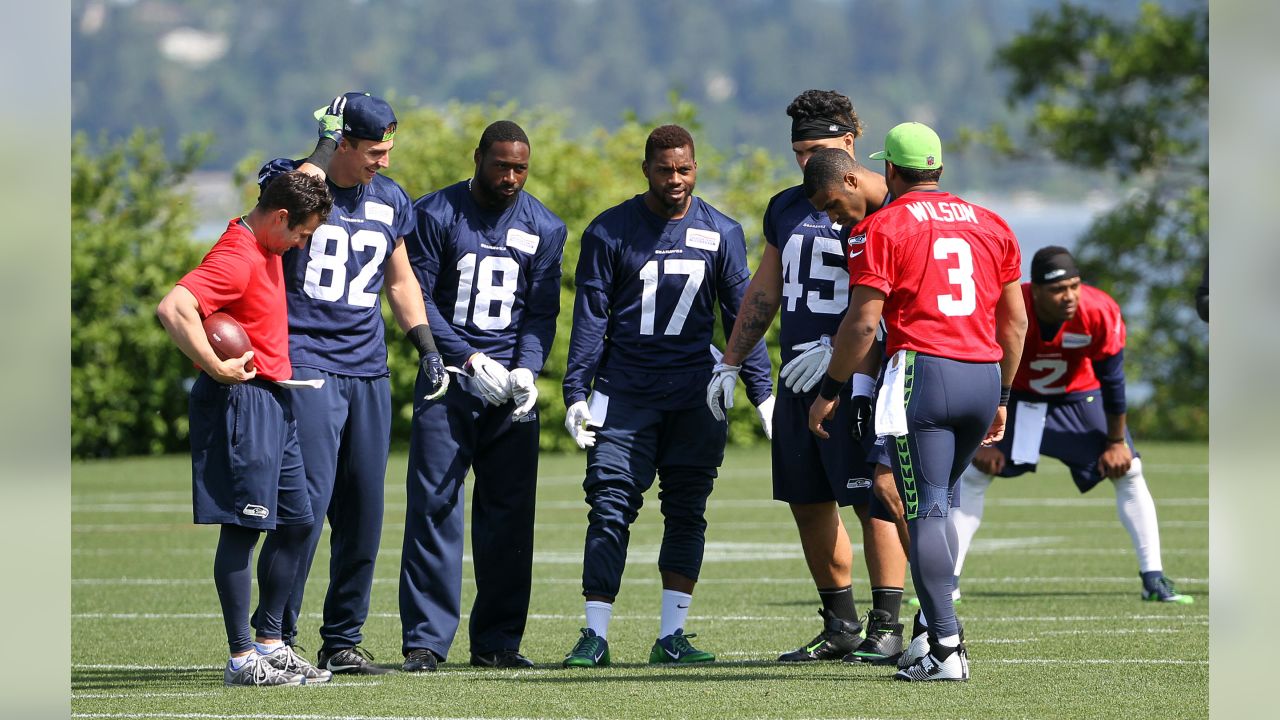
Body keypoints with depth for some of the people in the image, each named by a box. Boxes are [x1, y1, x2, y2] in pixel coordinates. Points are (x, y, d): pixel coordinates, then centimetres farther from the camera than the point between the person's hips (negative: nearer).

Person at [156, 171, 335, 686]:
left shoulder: (266, 247, 14)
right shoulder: (237, 258, -17)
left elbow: (302, 181, 38)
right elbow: (173, 309, -32)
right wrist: (217, 369, -28)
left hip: (273, 402, 10)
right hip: (242, 401, -10)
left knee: (296, 521, 12)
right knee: (243, 526, -7)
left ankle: (269, 642, 20)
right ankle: (241, 659, -5)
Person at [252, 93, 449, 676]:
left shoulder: (390, 201, 13)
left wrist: (426, 346, 15)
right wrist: (323, 151, -22)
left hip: (368, 370, 6)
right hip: (305, 361, -6)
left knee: (364, 511, 6)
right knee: (307, 502, -14)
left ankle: (343, 640, 16)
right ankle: (277, 638, -8)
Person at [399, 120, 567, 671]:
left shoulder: (543, 228, 8)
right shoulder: (436, 214, -1)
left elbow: (542, 311, 7)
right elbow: (419, 299, -3)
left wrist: (526, 369, -11)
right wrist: (469, 360, -13)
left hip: (511, 384, 3)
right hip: (449, 378, -3)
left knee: (510, 515, 2)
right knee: (435, 507, -9)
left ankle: (497, 641, 9)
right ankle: (425, 640, -8)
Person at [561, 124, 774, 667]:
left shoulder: (721, 234, 4)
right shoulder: (610, 232, 0)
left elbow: (742, 317, 8)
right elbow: (590, 317, 0)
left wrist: (763, 394, 4)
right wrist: (577, 393, -6)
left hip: (696, 395, 2)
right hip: (625, 392, -2)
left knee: (687, 513, 3)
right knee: (610, 509, -8)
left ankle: (670, 635, 8)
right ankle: (595, 635, -6)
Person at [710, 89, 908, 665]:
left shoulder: (879, 207, -7)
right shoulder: (786, 208, 15)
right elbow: (764, 294, 21)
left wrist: (835, 351, -18)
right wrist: (730, 365, 19)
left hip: (856, 376, -7)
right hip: (798, 376, 7)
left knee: (873, 500, -6)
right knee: (808, 503, 8)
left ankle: (886, 627, -3)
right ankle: (841, 625, 17)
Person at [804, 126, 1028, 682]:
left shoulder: (882, 229, -1)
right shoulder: (991, 225, 16)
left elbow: (862, 323, -6)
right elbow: (1015, 322, 18)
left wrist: (829, 391, 4)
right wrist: (1000, 398, 27)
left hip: (923, 368, -5)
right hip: (984, 375, 5)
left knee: (925, 511, -6)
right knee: (938, 503, 19)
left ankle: (946, 648, -13)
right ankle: (933, 629, 15)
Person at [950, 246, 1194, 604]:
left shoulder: (1100, 313, -30)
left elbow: (1112, 380, -16)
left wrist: (1116, 441, -9)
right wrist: (984, 440, -16)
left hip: (1080, 396, 1)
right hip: (1019, 398, -1)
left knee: (1128, 473, -8)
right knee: (974, 474, -10)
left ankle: (1154, 580, -2)